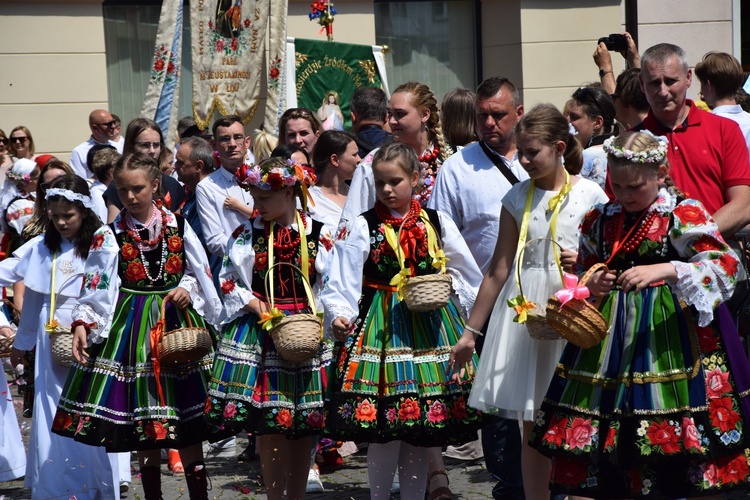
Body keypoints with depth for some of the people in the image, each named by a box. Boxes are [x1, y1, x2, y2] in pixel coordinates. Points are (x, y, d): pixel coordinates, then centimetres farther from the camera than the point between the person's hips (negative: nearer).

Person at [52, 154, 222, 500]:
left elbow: (198, 272, 9)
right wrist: (82, 323, -18)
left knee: (185, 409, 2)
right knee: (142, 413, 3)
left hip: (177, 319, 0)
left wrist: (187, 288, -11)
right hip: (132, 325, 0)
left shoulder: (178, 225, 3)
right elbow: (95, 285, -5)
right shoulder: (110, 235, 0)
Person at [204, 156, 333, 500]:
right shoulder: (247, 233, 2)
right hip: (258, 331, 0)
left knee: (303, 427, 5)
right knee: (268, 426, -1)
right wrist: (257, 307, -9)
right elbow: (228, 282, 5)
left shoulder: (319, 235, 0)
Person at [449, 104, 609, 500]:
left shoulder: (590, 195, -1)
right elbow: (499, 269, 9)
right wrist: (470, 331, 9)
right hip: (523, 310, 2)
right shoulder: (517, 197, 5)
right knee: (531, 426, 5)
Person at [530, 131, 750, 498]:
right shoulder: (599, 221, 10)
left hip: (671, 329, -4)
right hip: (611, 338, 5)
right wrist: (591, 287, -5)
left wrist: (665, 270, -28)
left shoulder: (684, 215, -6)